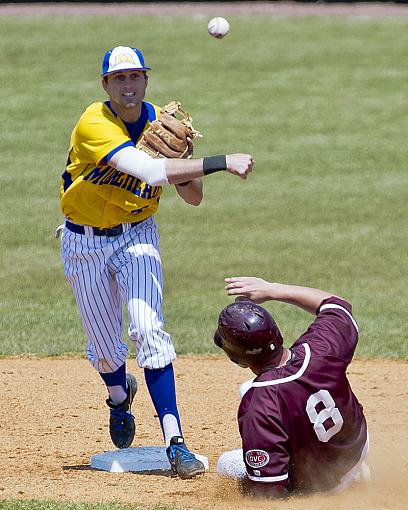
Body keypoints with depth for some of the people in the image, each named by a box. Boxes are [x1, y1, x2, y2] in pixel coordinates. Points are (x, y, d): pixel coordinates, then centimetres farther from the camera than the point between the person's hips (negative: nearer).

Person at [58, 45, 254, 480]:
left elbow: (193, 198, -1)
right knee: (105, 347, 9)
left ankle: (174, 441, -23)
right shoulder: (94, 125, -25)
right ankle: (119, 395, 47)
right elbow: (151, 172, -39)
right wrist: (221, 163, -42)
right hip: (84, 243, -2)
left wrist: (187, 159, -21)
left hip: (137, 236, 2)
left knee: (148, 330, -19)